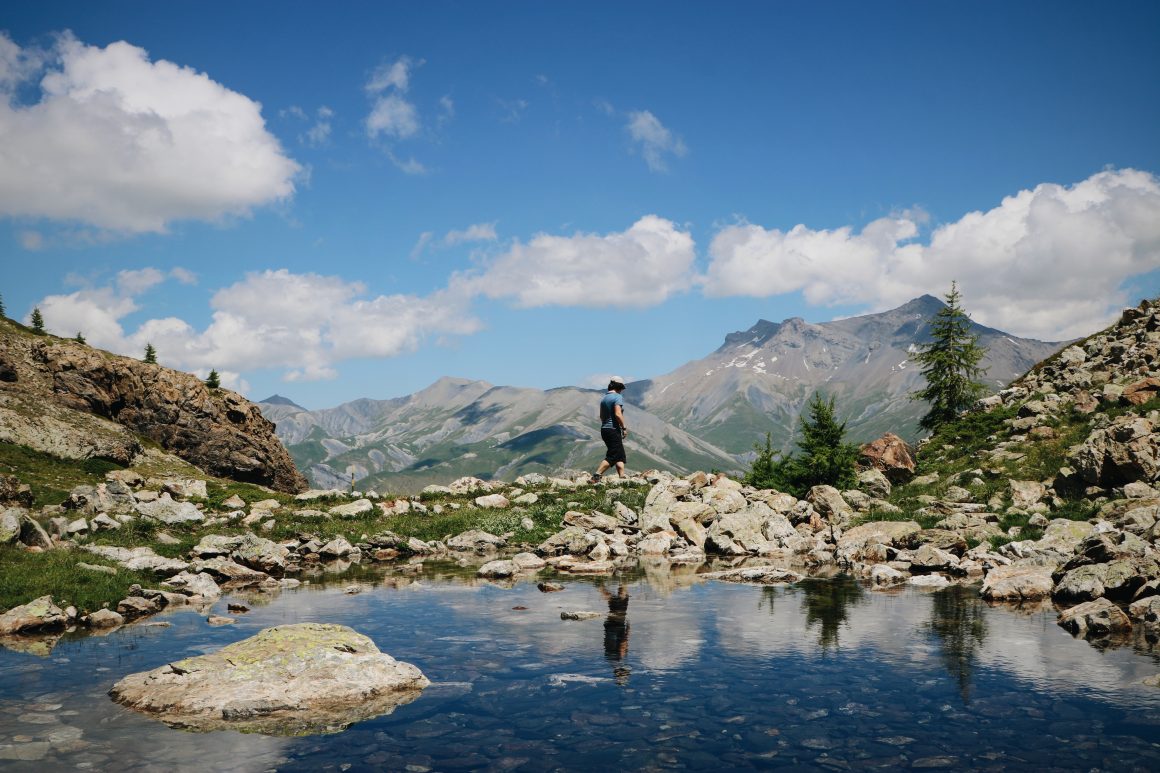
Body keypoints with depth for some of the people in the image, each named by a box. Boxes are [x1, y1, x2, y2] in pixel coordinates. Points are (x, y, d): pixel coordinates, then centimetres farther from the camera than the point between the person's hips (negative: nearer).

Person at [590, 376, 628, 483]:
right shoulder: (618, 397, -10)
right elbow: (618, 414, -21)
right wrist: (624, 427, -14)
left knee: (620, 456, 14)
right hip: (613, 430, -9)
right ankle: (595, 477, -15)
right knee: (611, 456, -8)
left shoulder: (604, 399, 15)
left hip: (604, 429, 9)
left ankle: (622, 477, 8)